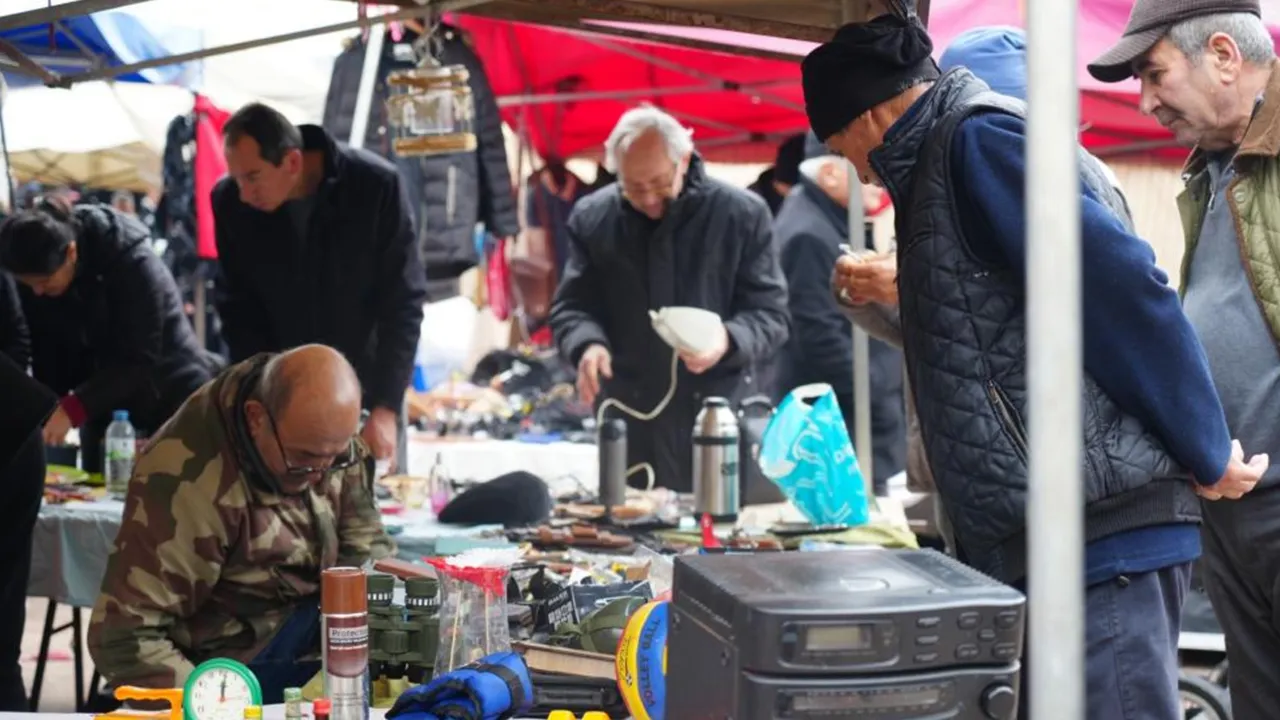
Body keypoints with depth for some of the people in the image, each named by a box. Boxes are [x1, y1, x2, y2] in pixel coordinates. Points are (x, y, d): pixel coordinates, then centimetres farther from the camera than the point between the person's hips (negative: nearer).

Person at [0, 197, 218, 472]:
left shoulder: (133, 264, -26)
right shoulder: (36, 276, -10)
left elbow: (139, 361, -27)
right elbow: (45, 353, -4)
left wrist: (72, 409, -35)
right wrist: (46, 410, -16)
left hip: (171, 399, -5)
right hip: (103, 409, 5)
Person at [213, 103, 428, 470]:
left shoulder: (376, 185, -18)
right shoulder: (229, 202, -11)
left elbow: (403, 302, -13)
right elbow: (239, 309, 0)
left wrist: (387, 407, -18)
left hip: (367, 392, -1)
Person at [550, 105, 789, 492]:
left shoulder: (741, 214, -2)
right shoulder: (592, 218, 5)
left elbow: (771, 313, -1)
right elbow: (571, 307, 9)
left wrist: (728, 339, -22)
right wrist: (588, 345, -14)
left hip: (721, 420, -2)